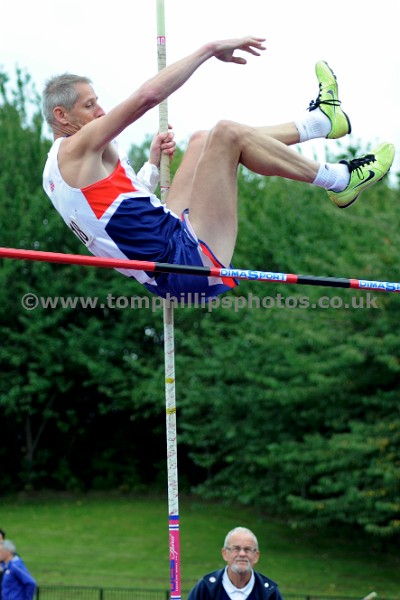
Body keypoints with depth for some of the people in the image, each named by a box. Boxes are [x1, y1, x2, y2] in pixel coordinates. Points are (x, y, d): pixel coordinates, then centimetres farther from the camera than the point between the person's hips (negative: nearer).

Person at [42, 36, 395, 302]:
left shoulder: (55, 171, 17)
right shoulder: (77, 148, -12)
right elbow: (149, 94, -22)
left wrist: (153, 163, 24)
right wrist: (211, 48, -15)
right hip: (189, 260, -11)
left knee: (203, 141, 21)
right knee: (227, 134, -11)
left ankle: (321, 121, 26)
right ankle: (339, 181, 3)